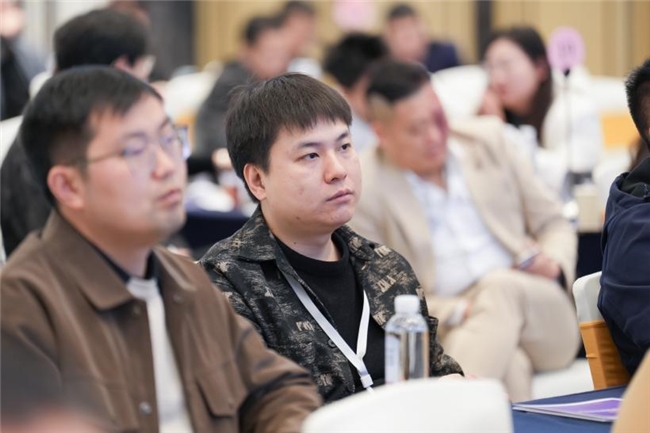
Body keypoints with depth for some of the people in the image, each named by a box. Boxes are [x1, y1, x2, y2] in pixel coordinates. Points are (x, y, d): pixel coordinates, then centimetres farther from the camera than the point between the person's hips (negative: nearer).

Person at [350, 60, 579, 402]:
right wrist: (456, 311, -16)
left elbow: (553, 224, 21)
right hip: (449, 334, -4)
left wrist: (555, 266, -3)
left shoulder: (488, 140, 13)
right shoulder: (364, 188, 0)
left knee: (501, 286, -35)